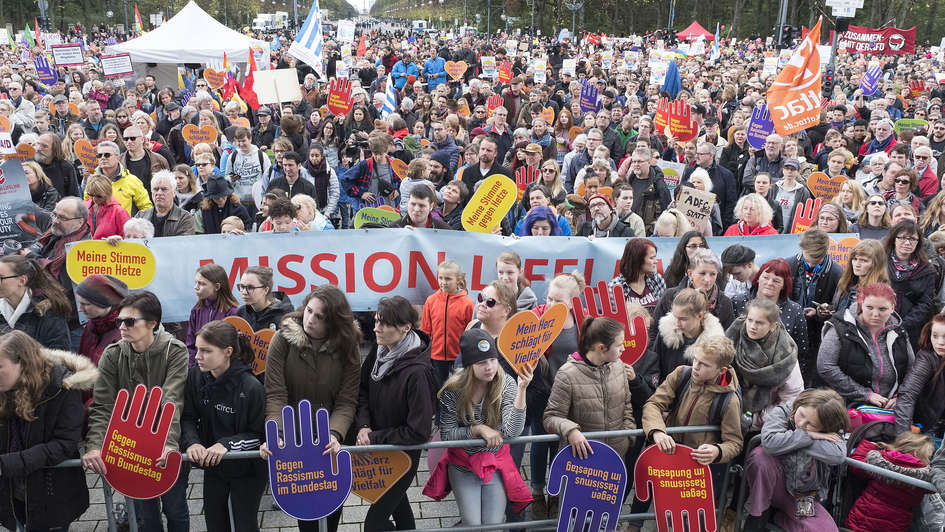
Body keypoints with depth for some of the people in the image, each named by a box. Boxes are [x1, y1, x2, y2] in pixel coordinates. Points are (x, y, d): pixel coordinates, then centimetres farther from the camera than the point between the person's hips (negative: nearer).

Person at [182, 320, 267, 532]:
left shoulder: (251, 387, -25)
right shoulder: (195, 376, -9)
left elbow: (260, 435, -17)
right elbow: (188, 417, -3)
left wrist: (227, 444, -30)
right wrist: (192, 442, -22)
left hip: (247, 469, -5)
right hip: (212, 467, 5)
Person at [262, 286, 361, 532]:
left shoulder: (347, 347, -11)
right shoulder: (283, 340, -13)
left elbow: (346, 401, -14)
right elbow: (276, 395, -18)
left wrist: (335, 434, -31)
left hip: (331, 443, 1)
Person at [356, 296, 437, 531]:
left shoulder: (417, 372, -31)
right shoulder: (379, 352, -10)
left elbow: (418, 432, -27)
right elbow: (363, 390, 4)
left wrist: (374, 438, -19)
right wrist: (364, 425, -12)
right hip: (377, 450, 7)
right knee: (397, 503, 29)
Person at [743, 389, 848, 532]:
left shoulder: (831, 431, -10)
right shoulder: (782, 411, -15)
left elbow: (838, 456, -32)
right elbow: (769, 442, -34)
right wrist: (806, 436, -30)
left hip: (802, 496, 3)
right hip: (774, 485, -3)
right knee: (760, 455, -34)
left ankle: (776, 516, 6)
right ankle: (758, 514, -13)